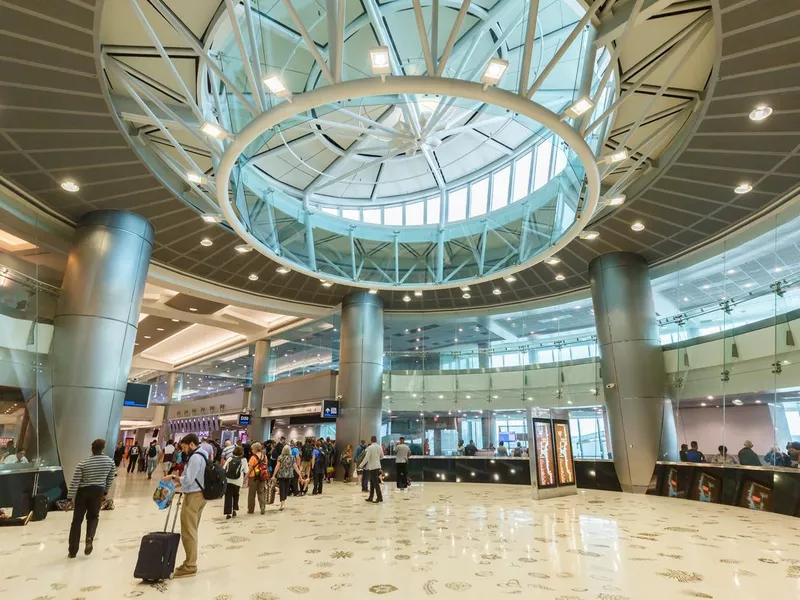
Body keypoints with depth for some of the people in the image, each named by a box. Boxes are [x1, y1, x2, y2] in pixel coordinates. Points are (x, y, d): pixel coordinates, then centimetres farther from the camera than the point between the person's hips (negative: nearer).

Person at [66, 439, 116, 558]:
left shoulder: (83, 463, -13)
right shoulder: (110, 462, -5)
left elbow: (74, 482, -12)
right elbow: (110, 479, 5)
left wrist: (69, 498, -4)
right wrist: (105, 493, 17)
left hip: (83, 492, -1)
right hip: (98, 491, 2)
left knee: (77, 520, 10)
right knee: (93, 516, 19)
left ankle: (72, 551, 14)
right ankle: (90, 538, -7)